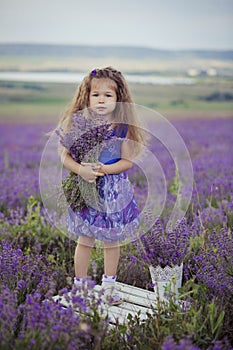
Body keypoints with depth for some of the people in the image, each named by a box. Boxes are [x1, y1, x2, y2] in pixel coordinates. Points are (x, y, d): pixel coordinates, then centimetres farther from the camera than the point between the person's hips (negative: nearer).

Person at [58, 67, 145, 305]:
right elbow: (65, 156, -5)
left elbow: (127, 161, -5)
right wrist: (80, 169, -24)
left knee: (112, 241, 12)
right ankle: (79, 285, 23)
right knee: (84, 240, 6)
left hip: (114, 191, 1)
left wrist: (103, 169, -20)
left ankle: (109, 285, 30)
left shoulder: (122, 128, -5)